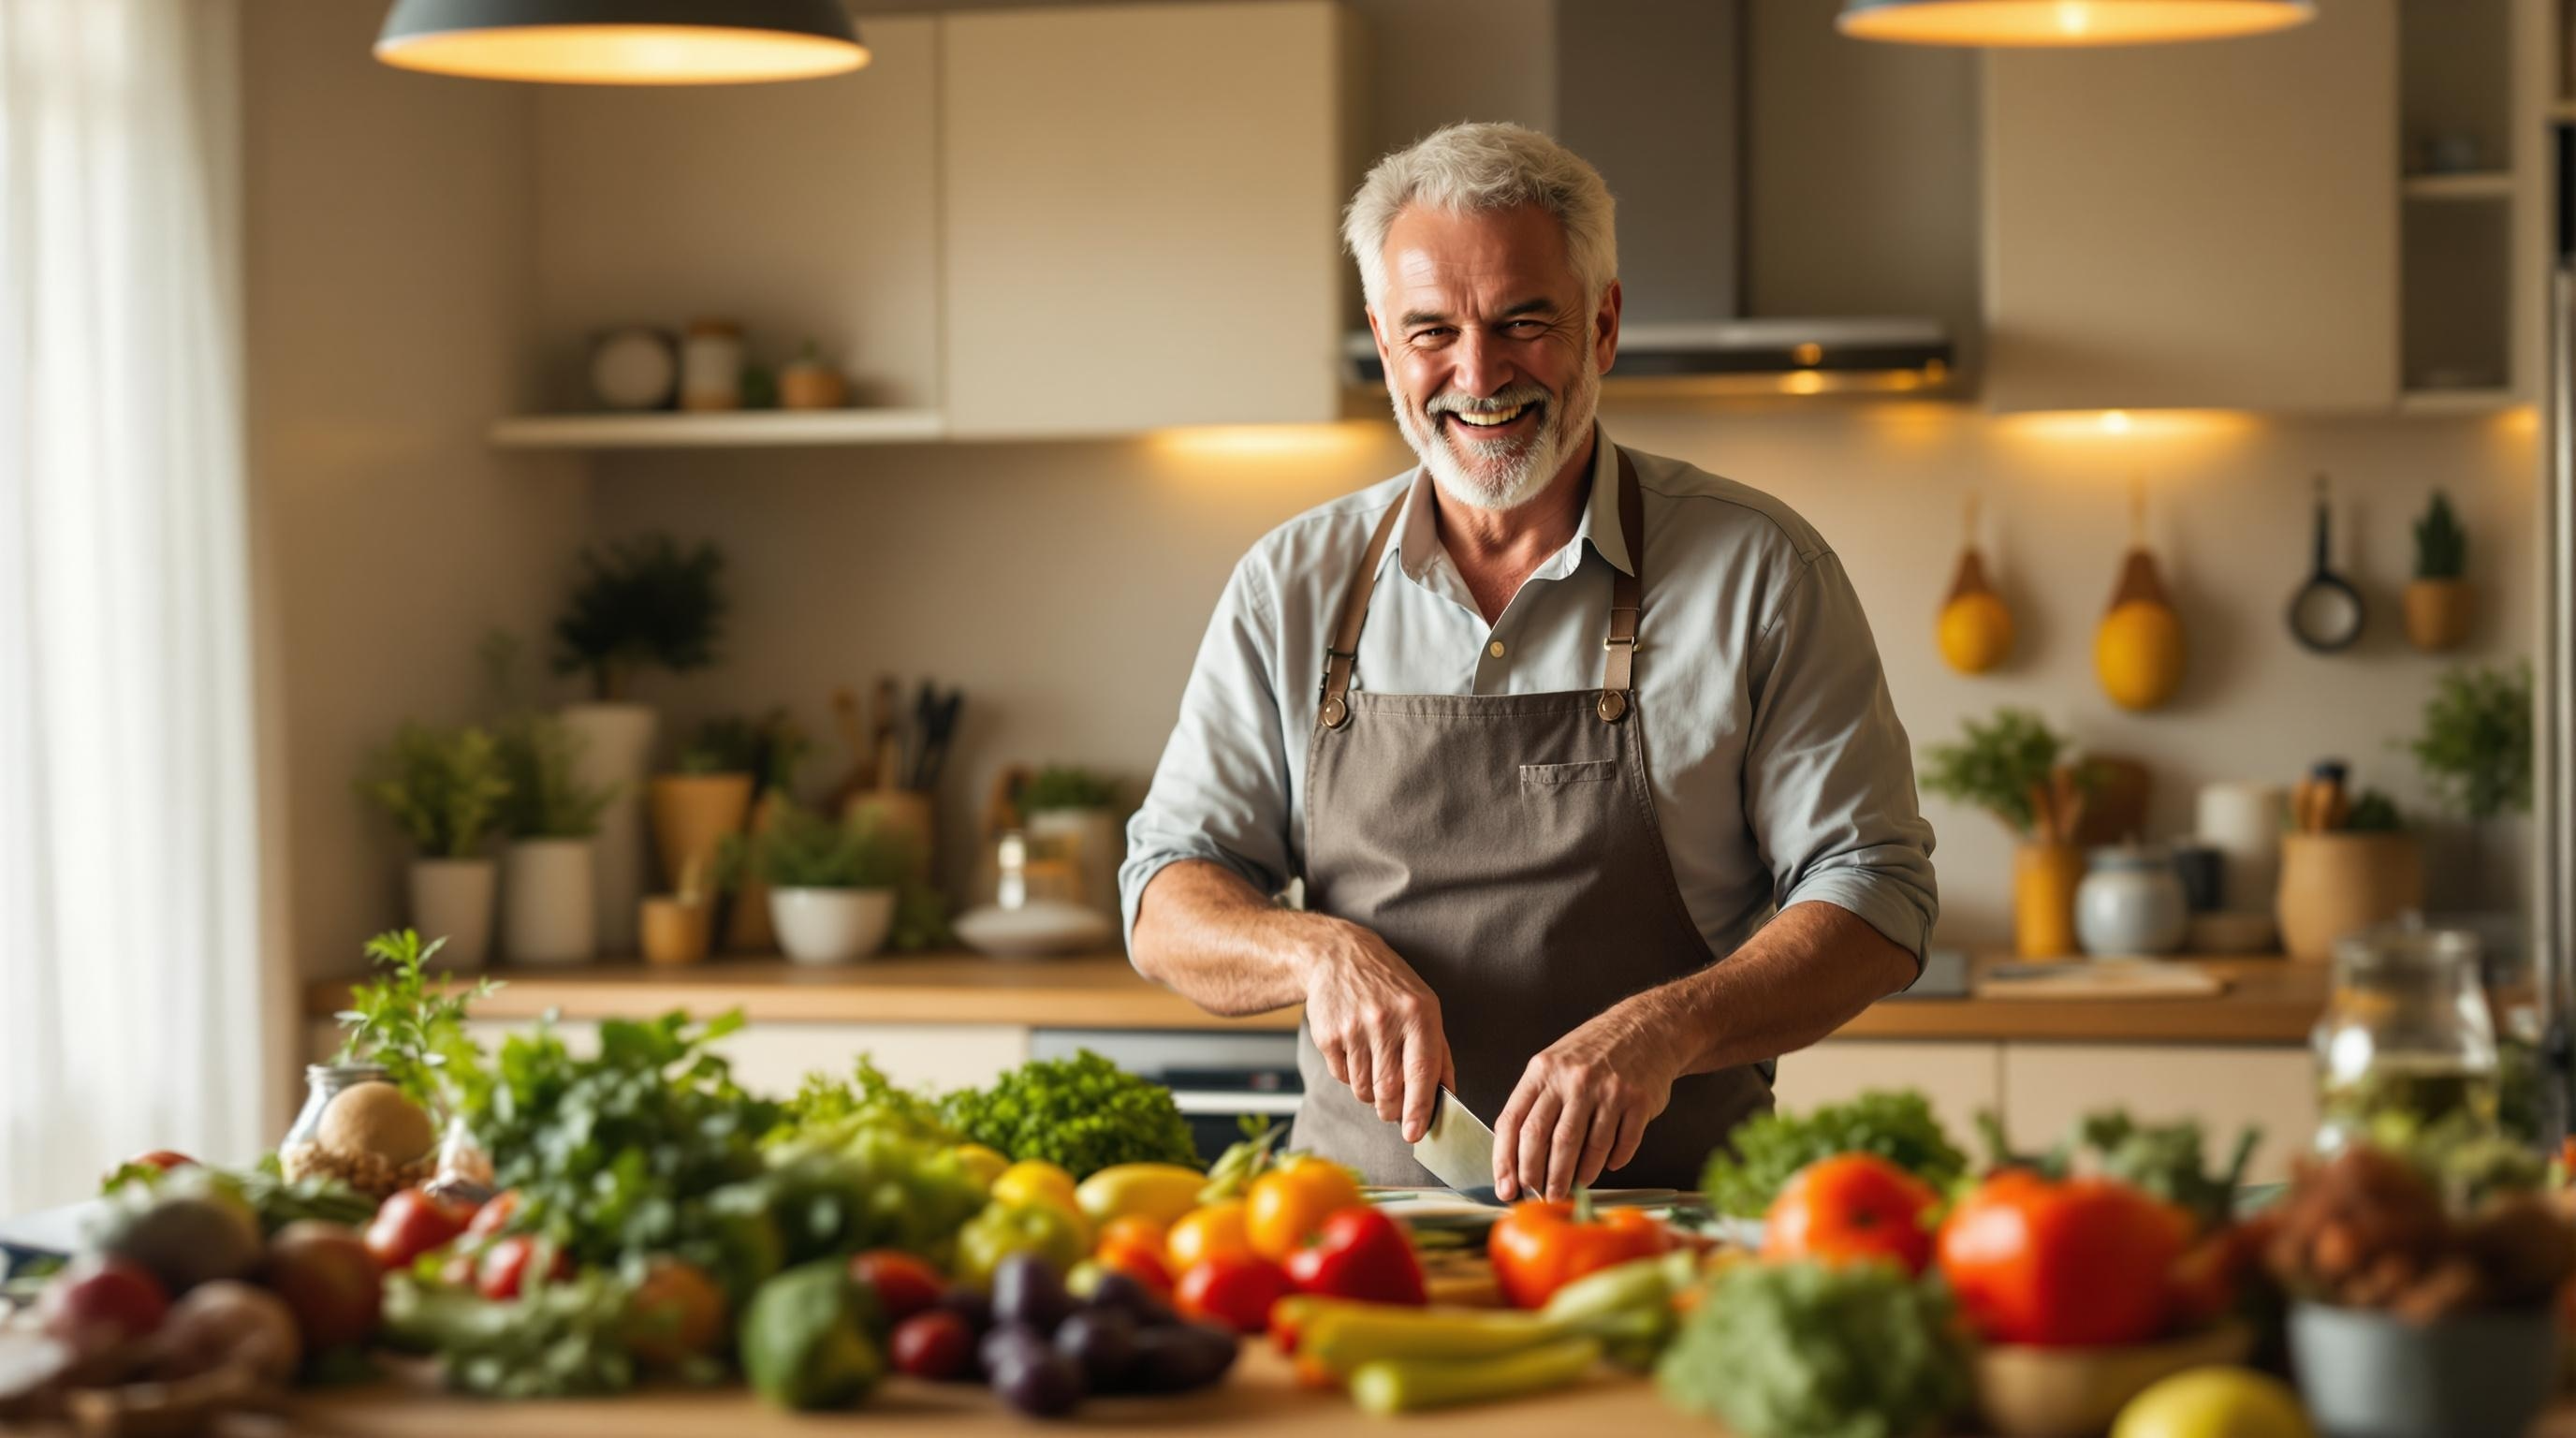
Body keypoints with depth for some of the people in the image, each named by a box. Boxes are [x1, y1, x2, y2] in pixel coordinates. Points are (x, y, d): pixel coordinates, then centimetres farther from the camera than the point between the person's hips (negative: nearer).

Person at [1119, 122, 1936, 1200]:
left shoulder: (1760, 569, 2)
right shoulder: (1292, 587, 10)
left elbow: (1876, 898, -1)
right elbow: (1168, 902, 10)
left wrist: (1666, 1027, -18)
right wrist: (1319, 951, -12)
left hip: (1670, 1216, -2)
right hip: (1360, 1223, 2)